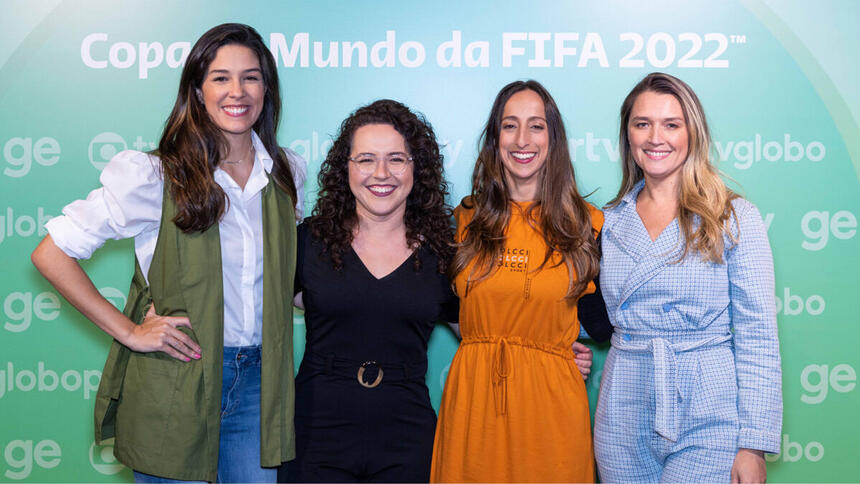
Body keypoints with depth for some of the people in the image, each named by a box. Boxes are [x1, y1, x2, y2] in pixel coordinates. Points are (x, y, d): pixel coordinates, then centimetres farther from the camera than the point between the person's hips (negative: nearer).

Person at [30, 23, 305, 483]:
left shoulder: (288, 174, 5)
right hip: (174, 383, -4)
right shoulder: (154, 177, -10)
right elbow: (51, 253, -8)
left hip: (257, 381, 4)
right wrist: (128, 331, -11)